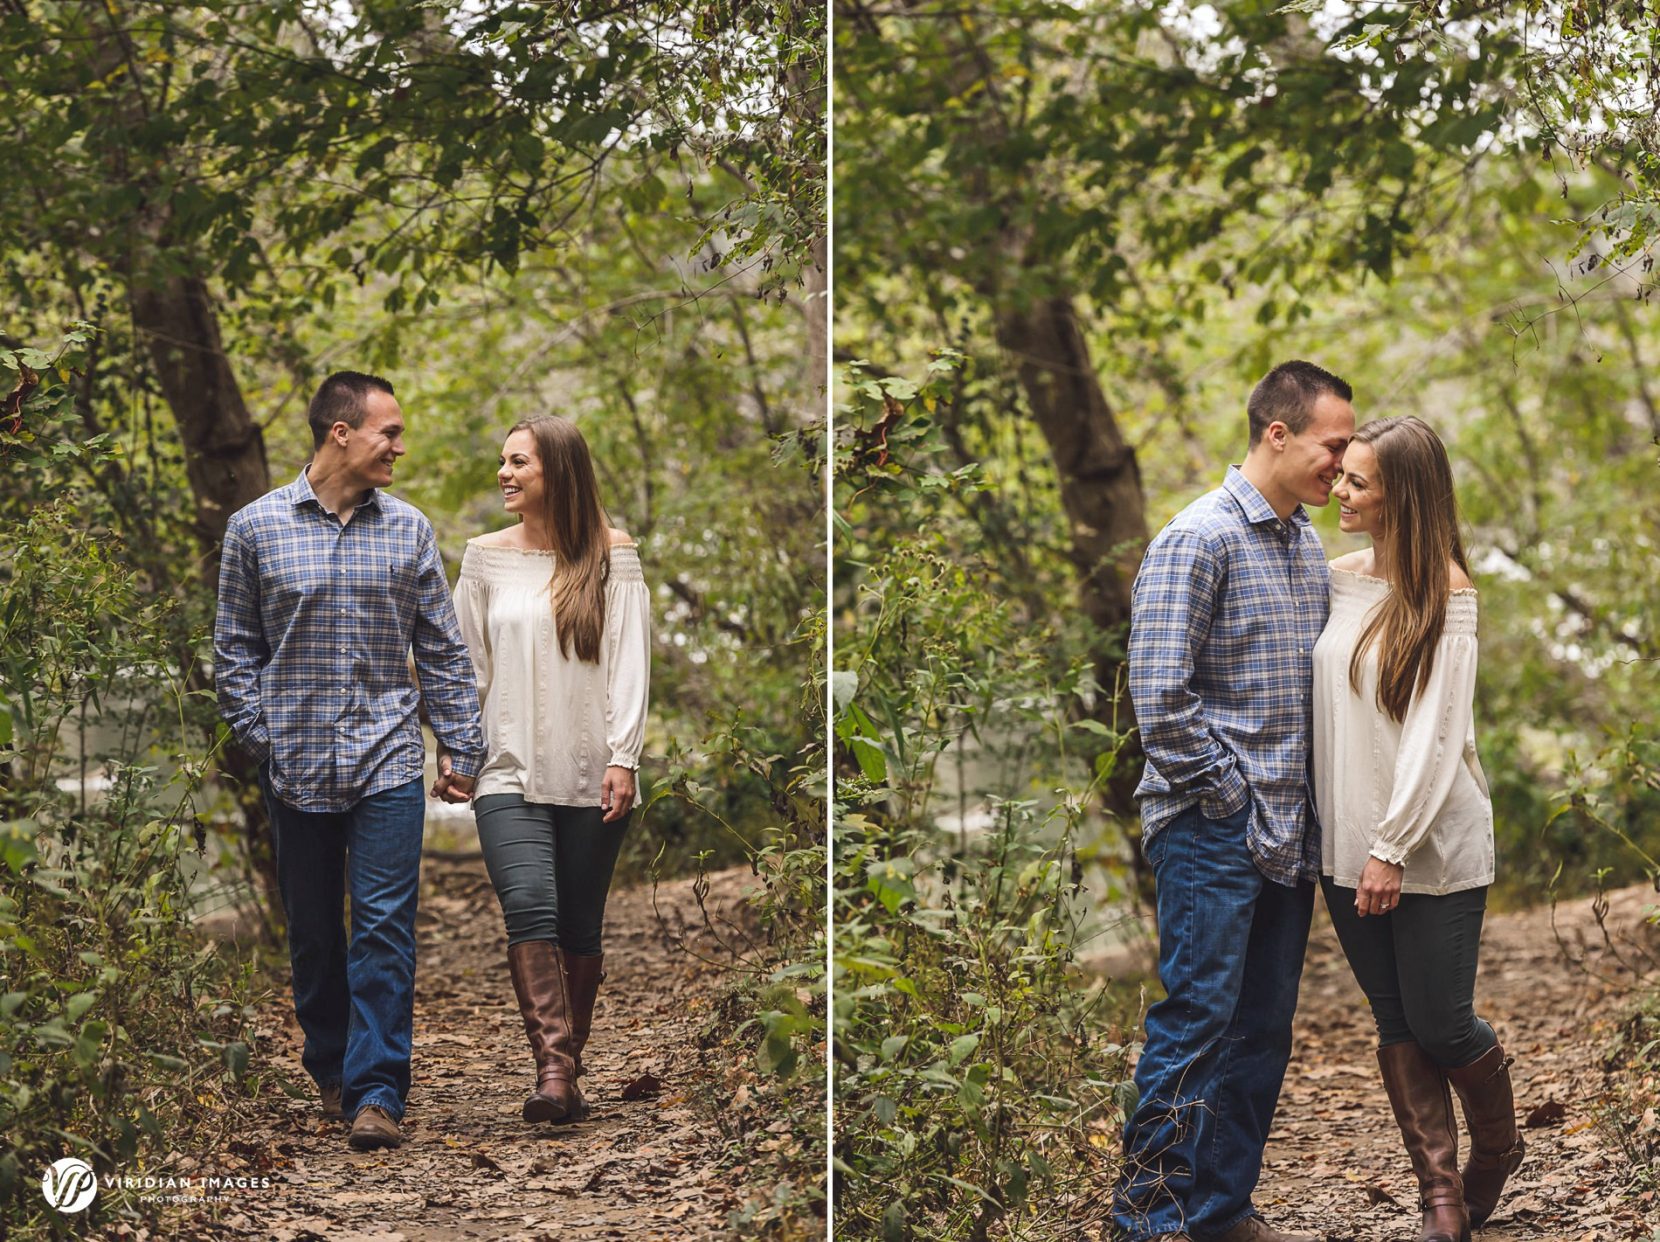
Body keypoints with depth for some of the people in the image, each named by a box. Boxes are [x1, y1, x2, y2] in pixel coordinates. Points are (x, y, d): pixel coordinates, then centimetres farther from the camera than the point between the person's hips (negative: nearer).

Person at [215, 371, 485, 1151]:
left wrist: (463, 750, 6)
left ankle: (377, 1094, -9)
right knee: (313, 932, 10)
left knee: (384, 929, -9)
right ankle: (331, 1071, 28)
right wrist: (260, 736, -2)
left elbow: (442, 649, 9)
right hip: (297, 767, 0)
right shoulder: (257, 528, 2)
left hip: (387, 762, 0)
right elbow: (235, 648, 7)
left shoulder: (408, 531, 6)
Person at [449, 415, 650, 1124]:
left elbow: (629, 659, -1)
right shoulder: (486, 558, 9)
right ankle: (552, 1067, -24)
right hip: (510, 773, 0)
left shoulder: (611, 557, 3)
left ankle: (567, 1072, 16)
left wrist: (622, 757, -8)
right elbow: (467, 663, 12)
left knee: (581, 930, 4)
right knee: (531, 908, -19)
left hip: (591, 776, 0)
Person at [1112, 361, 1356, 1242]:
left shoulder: (1309, 545, 13)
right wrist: (1230, 797, -13)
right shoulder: (1198, 539, -12)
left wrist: (1306, 814, 10)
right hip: (1213, 835, -8)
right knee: (1196, 1022, -5)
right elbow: (1160, 697, -18)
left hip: (1289, 835, 8)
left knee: (1264, 1030, 11)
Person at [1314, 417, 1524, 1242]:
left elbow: (1436, 733, -13)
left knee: (1440, 1024, 0)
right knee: (1396, 1025, 6)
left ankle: (1497, 1149, 28)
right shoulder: (1336, 579, 7)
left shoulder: (1446, 594, -9)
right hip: (1347, 846, 5)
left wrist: (1392, 848, -16)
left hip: (1434, 849, -5)